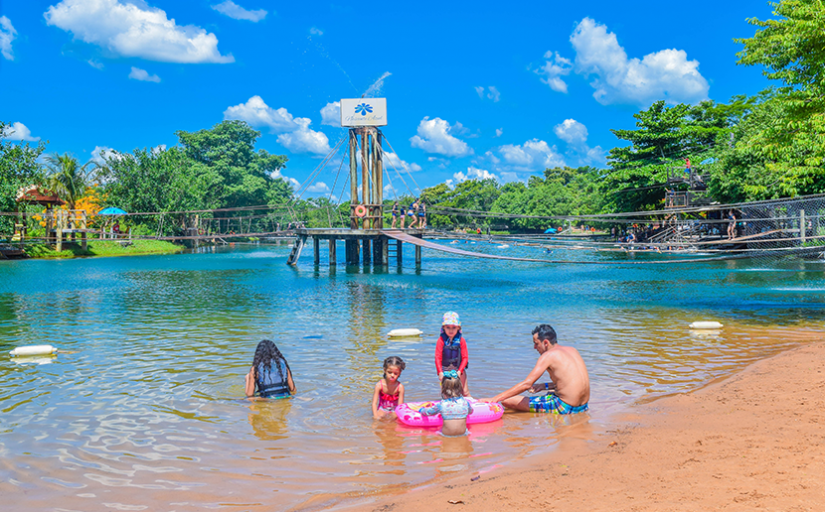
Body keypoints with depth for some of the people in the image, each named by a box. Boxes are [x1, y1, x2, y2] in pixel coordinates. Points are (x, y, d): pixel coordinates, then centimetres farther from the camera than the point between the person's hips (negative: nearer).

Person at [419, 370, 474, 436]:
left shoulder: (441, 405, -14)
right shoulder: (465, 403, -9)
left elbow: (428, 412, 6)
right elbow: (470, 411, 17)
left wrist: (421, 410, 30)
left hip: (446, 435, -2)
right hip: (463, 434, 2)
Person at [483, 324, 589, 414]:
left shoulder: (549, 355, -11)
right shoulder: (572, 350, 12)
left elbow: (526, 384, -17)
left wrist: (495, 398, -17)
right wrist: (545, 386, 19)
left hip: (564, 407, -9)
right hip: (583, 406, 9)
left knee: (507, 401, -7)